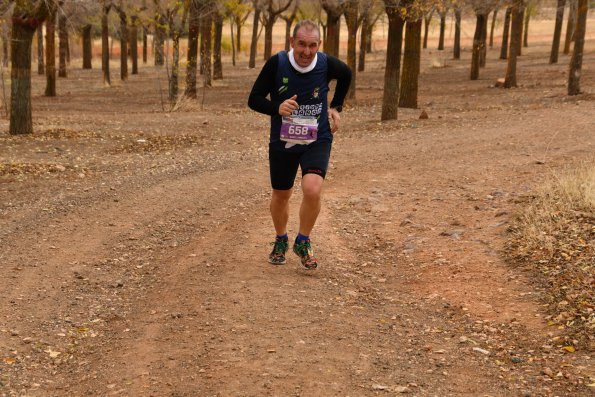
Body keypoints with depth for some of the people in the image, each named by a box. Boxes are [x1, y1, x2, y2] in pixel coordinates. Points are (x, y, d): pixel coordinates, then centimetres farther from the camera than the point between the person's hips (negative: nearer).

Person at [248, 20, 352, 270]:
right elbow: (254, 99, -12)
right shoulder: (277, 64, -17)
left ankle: (303, 243, 1)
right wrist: (277, 108, -31)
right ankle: (281, 241, 45)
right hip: (282, 143, 1)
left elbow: (346, 75, 13)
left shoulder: (327, 64, -12)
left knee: (312, 190, -23)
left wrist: (336, 107, 7)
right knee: (281, 195, 15)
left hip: (317, 141, -1)